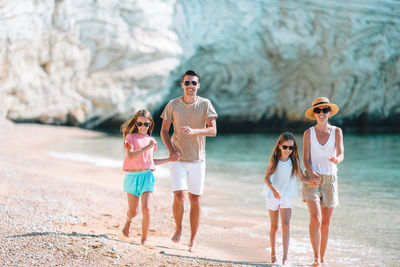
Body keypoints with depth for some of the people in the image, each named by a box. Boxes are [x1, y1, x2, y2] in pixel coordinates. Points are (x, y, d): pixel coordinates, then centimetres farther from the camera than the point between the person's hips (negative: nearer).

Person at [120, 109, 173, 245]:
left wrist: (169, 159, 21)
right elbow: (130, 156, -18)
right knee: (133, 212, 5)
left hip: (147, 176, 2)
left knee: (146, 209, -12)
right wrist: (147, 147, -20)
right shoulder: (130, 137, -1)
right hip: (132, 176, -2)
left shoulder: (151, 140, 14)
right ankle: (128, 221, 41)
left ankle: (144, 240, 1)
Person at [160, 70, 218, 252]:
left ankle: (193, 240, 14)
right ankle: (178, 228, 15)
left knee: (195, 199, 2)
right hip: (178, 158, 0)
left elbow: (213, 130, -10)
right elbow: (164, 131, 5)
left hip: (197, 159, 1)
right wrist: (171, 149, -12)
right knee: (179, 196, -13)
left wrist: (194, 131, -28)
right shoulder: (173, 105, 0)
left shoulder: (205, 104, -1)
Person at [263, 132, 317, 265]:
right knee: (274, 226, 10)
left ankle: (285, 256, -12)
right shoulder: (274, 159, -6)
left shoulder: (294, 160, -4)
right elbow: (267, 177, -10)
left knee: (286, 226, -11)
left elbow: (301, 177, -4)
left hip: (287, 197, 0)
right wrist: (273, 189, -28)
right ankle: (273, 252, 28)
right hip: (273, 196, 0)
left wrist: (310, 181, -26)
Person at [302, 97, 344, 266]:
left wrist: (336, 160, -35)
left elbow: (341, 154, -11)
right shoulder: (308, 133, -2)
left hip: (330, 180, 2)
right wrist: (311, 172, -25)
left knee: (326, 222, 6)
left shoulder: (337, 132, 0)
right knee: (316, 218, -18)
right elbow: (306, 159, -4)